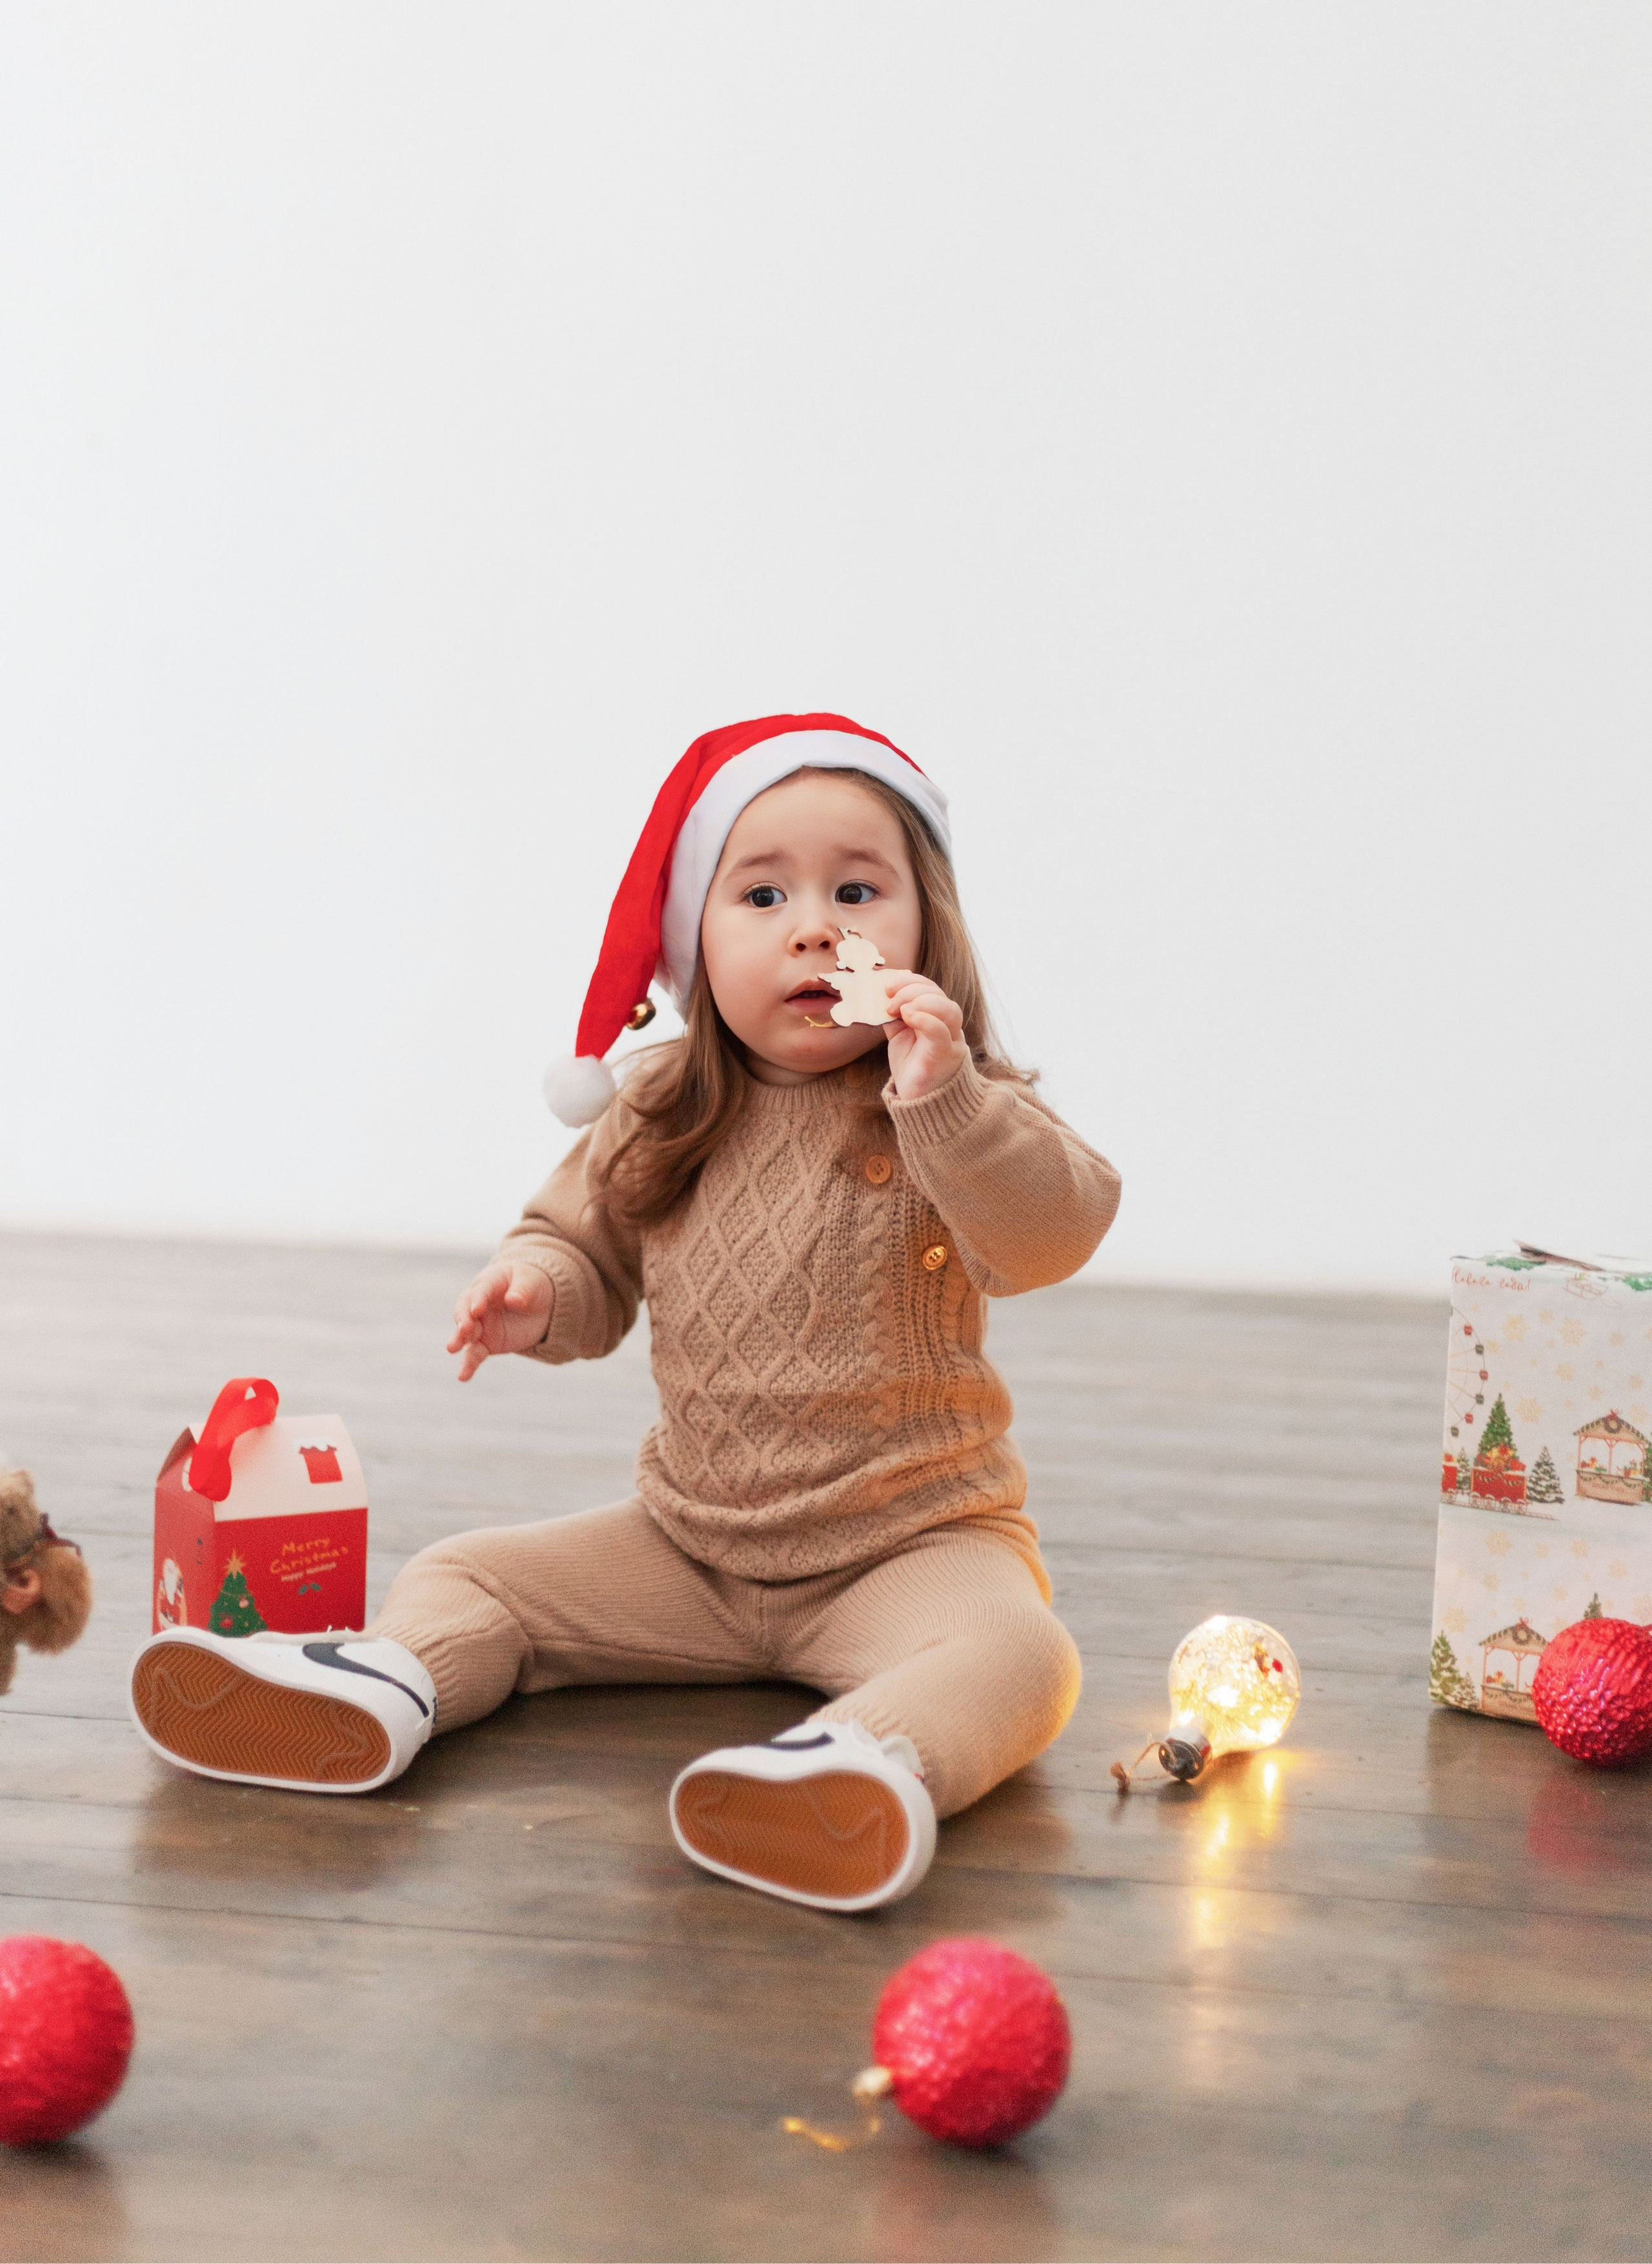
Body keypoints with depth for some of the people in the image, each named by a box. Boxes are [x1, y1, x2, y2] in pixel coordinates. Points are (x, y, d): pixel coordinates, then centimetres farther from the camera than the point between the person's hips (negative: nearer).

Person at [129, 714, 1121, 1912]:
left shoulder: (960, 1118, -10)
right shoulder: (656, 1128, 3)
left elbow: (1049, 1235, -27)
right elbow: (585, 1244, 14)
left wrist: (944, 1102, -41)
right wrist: (538, 1290, -10)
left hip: (910, 1540, -4)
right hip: (689, 1543, 5)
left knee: (1011, 1653, -35)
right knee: (467, 1575, -2)